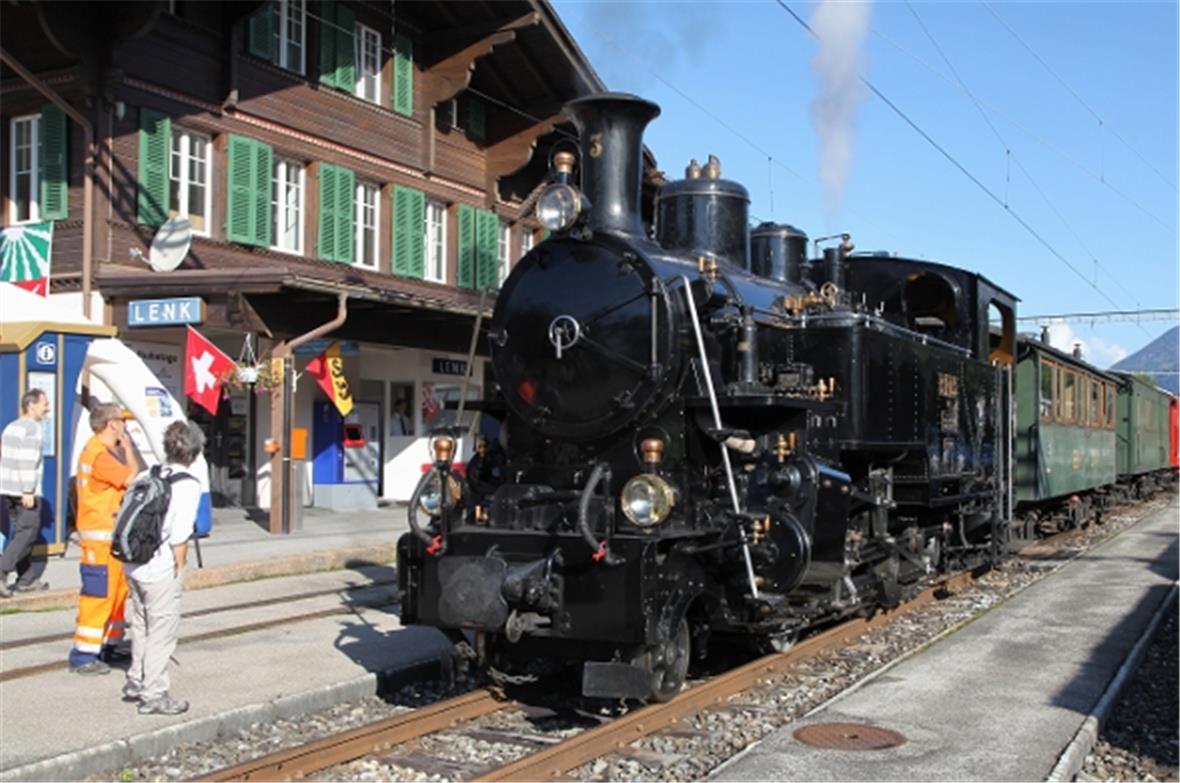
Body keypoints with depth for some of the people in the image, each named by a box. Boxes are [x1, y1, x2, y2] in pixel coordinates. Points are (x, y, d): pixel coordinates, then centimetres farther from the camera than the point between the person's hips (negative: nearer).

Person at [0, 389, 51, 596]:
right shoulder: (33, 428, -11)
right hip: (25, 491, -9)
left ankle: (27, 579, 15)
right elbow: (28, 461, -19)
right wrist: (28, 491, -21)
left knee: (19, 533, 12)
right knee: (27, 533, -5)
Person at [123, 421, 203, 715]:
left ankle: (135, 683, 35)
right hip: (161, 571, -7)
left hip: (133, 565, 8)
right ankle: (153, 695, 10)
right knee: (162, 632, 4)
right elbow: (179, 536, -18)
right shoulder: (188, 485, -14)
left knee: (141, 625, 22)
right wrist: (179, 567, -8)